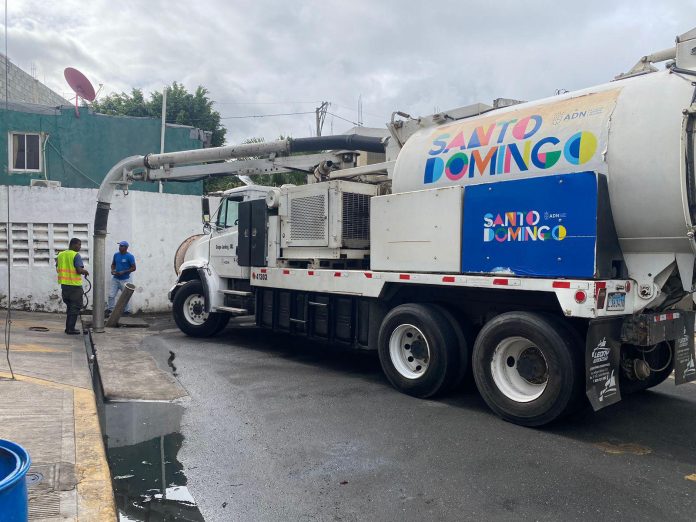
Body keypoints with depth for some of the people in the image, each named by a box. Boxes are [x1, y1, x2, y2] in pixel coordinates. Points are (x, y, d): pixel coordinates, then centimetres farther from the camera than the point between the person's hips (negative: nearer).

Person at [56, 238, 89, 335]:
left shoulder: (60, 255, 10)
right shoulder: (76, 255, -13)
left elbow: (57, 269, 16)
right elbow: (79, 270, -21)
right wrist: (85, 272, -1)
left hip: (64, 284, 7)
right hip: (74, 285, -7)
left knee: (70, 306, 18)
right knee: (75, 307, 2)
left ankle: (68, 327, 21)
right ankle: (71, 329, 1)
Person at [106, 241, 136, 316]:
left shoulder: (130, 256, -11)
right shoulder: (116, 255, 5)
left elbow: (133, 268, -10)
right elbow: (113, 264, 18)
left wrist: (123, 272, -19)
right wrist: (112, 270, -3)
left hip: (125, 280, -5)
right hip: (115, 279, 5)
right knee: (111, 295, 5)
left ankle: (127, 311, 15)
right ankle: (110, 309, 18)